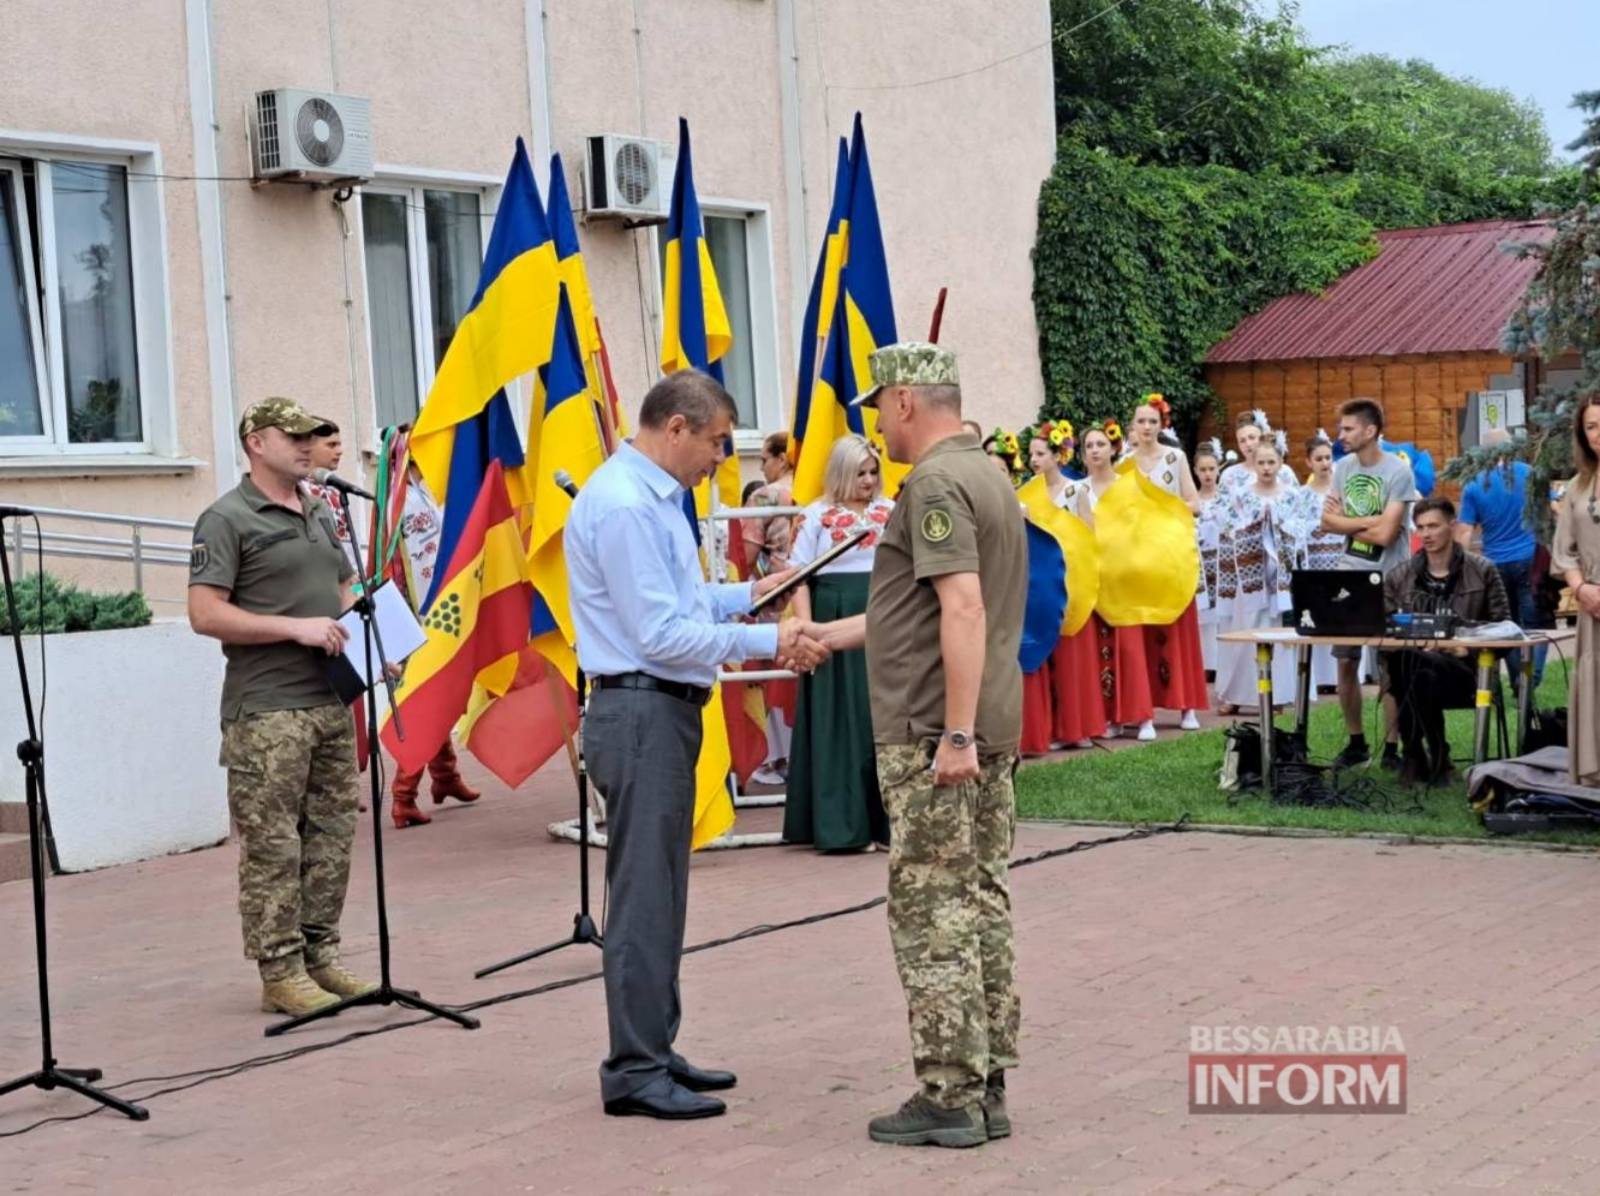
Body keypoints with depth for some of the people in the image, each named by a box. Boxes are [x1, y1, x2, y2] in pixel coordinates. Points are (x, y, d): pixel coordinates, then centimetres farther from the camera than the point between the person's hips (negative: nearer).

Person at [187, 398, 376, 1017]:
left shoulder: (320, 515, 17)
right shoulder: (227, 520, -7)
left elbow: (346, 591, 28)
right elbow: (205, 614, -14)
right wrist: (296, 627, -18)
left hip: (332, 702, 8)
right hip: (267, 710, -8)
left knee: (331, 835, 11)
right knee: (272, 847, -3)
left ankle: (320, 955, 20)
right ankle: (280, 972, 3)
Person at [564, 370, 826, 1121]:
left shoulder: (650, 497, 13)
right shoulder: (624, 505, -19)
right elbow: (661, 635, -22)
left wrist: (746, 594, 13)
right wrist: (766, 641, -18)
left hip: (662, 712, 11)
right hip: (641, 713, -11)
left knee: (661, 890, 15)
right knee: (645, 894, -5)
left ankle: (653, 1051, 24)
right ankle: (634, 1071, 1)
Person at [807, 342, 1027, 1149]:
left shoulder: (936, 483, -14)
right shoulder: (987, 475, 17)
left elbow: (963, 609, -25)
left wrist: (954, 735, -27)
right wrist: (834, 635, 30)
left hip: (932, 733, -10)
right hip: (990, 726, 10)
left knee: (932, 908, -4)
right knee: (980, 900, 11)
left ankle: (949, 1097, -1)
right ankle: (987, 1088, 16)